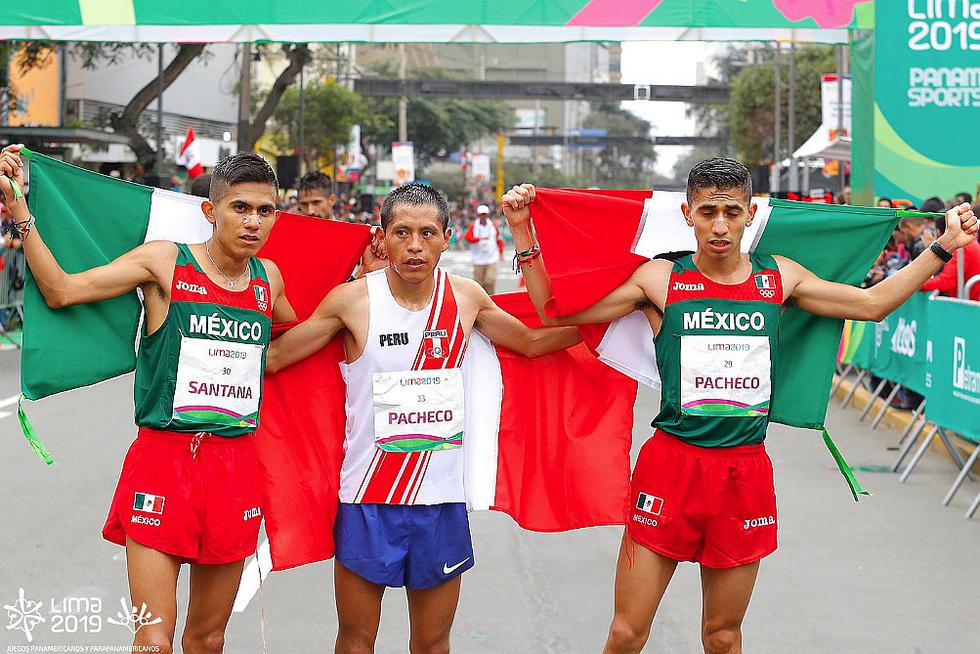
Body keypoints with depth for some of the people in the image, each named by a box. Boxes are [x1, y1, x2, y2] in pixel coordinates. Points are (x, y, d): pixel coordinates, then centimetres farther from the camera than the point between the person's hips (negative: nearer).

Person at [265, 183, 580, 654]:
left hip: (441, 497, 2)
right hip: (368, 498, -2)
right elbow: (272, 357, 0)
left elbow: (532, 341, 17)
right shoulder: (353, 301, -8)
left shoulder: (465, 297, 1)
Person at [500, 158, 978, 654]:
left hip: (746, 471, 2)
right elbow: (555, 311, 1)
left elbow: (873, 303, 15)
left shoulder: (778, 277, 7)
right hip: (671, 463, -2)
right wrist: (524, 233, -7)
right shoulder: (660, 279, 0)